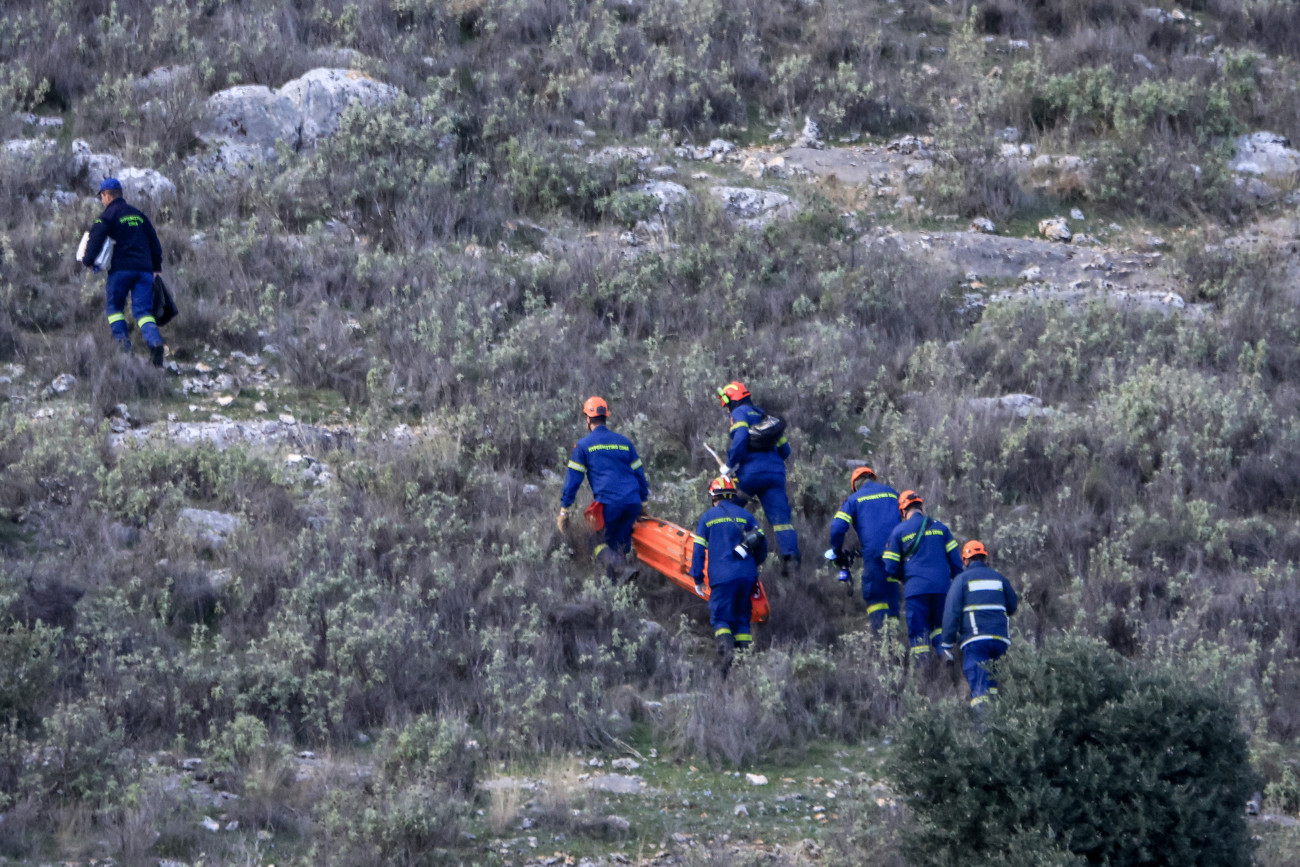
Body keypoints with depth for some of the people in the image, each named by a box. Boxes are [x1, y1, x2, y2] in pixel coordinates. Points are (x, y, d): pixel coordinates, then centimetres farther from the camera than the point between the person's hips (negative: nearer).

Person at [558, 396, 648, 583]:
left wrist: (564, 509, 6)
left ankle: (622, 568, -23)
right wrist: (643, 500, 30)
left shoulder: (584, 445, 6)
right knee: (619, 544, 16)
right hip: (633, 502, 5)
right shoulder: (624, 442, 19)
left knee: (597, 544, 2)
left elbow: (573, 478, 4)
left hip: (609, 503, -5)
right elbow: (639, 473, 22)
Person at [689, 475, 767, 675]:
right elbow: (762, 544, 10)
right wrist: (755, 563, 29)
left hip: (722, 576, -3)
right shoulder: (745, 515, 11)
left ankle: (726, 650, -28)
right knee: (742, 619, 12)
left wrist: (697, 579, 9)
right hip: (746, 575, 3)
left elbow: (698, 550, 3)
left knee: (720, 617, -3)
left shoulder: (707, 518, 6)